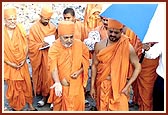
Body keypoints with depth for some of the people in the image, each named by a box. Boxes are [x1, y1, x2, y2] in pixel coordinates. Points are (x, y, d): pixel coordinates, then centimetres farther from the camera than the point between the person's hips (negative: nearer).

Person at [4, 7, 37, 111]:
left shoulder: (20, 29, -6)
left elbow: (26, 45, -1)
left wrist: (24, 59, -9)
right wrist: (10, 63, -13)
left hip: (22, 64, 2)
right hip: (9, 66, -2)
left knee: (27, 84, 12)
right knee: (14, 87, 10)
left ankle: (30, 104, 31)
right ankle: (16, 107, 29)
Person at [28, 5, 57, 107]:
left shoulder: (53, 27, -1)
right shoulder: (34, 28, -6)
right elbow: (31, 45, -7)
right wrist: (41, 45, -22)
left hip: (49, 56, 1)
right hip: (38, 56, -1)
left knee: (48, 75, 3)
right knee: (40, 75, 10)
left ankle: (45, 95, 14)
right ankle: (39, 91, 28)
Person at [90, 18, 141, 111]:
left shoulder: (127, 47, -12)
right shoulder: (99, 45, -5)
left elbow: (138, 67, -6)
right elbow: (94, 66, 3)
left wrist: (127, 86, -11)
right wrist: (92, 86, 3)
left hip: (119, 86, -2)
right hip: (102, 85, 2)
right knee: (102, 109, 14)